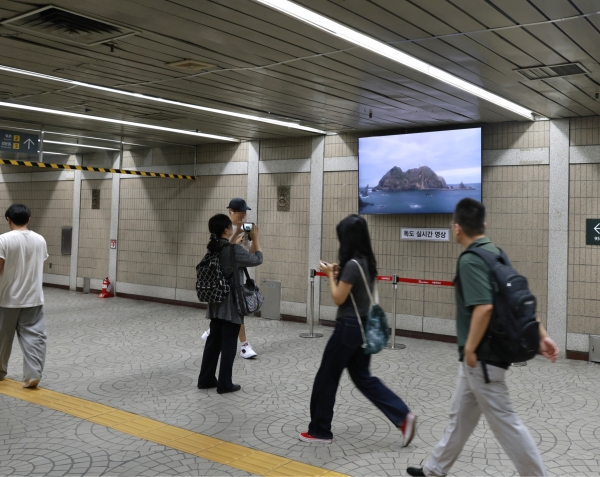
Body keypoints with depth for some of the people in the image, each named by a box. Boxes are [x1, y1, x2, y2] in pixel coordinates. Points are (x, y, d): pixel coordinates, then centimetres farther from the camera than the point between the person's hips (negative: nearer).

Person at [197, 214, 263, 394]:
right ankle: (224, 384, 9)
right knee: (229, 343, 2)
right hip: (231, 304, -8)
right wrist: (255, 239, 1)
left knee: (213, 340, 14)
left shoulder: (213, 249, 5)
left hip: (216, 303, 8)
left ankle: (206, 379, 22)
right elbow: (257, 259, -8)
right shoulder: (233, 250, -19)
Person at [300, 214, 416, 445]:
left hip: (349, 327, -9)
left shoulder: (352, 264, -21)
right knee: (363, 377, 17)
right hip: (364, 326, 9)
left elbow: (338, 299, -17)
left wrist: (330, 274, -6)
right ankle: (403, 416, 9)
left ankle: (319, 431, 19)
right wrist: (339, 273, 8)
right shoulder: (366, 261, 7)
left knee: (326, 378, 6)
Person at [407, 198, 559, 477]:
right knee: (460, 416, 19)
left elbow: (484, 307, -30)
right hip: (484, 354, 10)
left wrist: (470, 349, -20)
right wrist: (541, 336, 12)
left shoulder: (470, 260, -19)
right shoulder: (495, 253, 8)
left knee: (504, 421, 2)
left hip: (481, 356, -10)